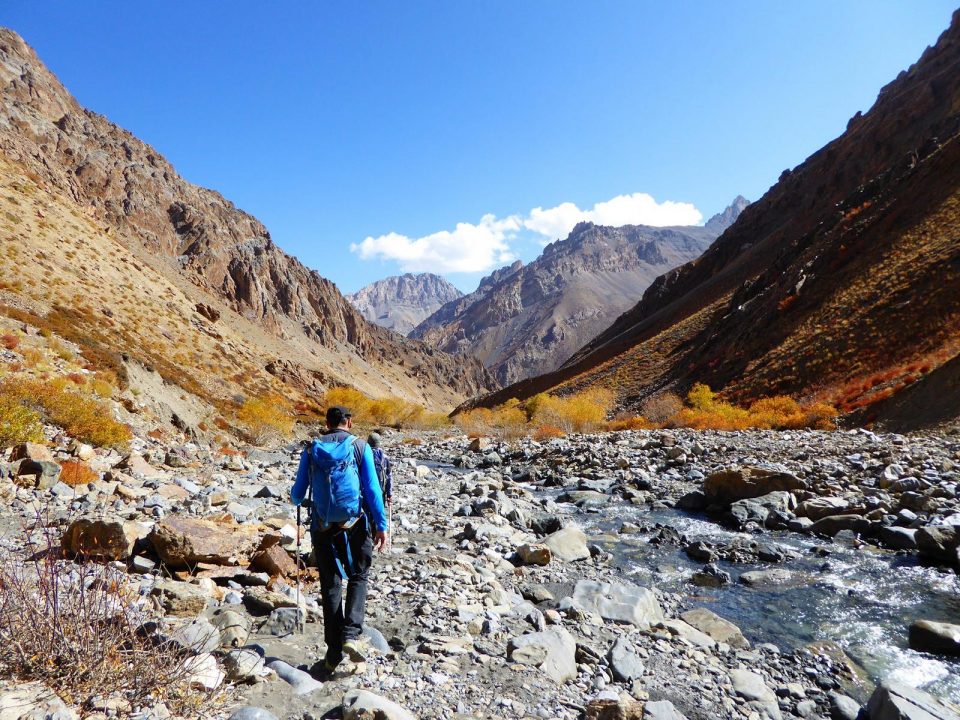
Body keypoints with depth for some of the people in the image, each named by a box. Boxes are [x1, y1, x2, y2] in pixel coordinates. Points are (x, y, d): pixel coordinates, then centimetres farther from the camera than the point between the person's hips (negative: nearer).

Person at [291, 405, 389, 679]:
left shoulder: (311, 450, 4)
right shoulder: (360, 447, -2)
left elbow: (298, 492, 11)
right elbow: (372, 489, -6)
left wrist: (295, 500, 35)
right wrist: (381, 525, -2)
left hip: (323, 527, 2)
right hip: (355, 525, -2)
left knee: (330, 586, 11)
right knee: (358, 578, 15)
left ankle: (334, 652, 14)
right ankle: (351, 634, -3)